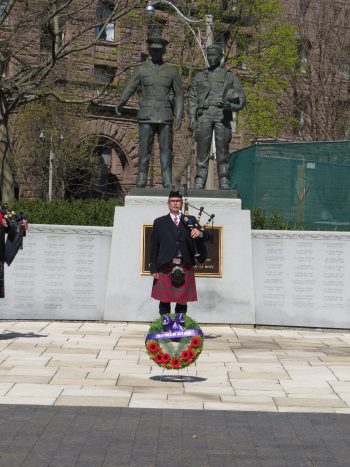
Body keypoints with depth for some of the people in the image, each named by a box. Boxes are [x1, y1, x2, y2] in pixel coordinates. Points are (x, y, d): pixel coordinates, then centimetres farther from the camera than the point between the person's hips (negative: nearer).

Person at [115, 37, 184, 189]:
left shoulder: (171, 71, 8)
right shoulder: (141, 69, 6)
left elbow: (179, 93, 8)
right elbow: (130, 88, 1)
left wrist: (179, 115, -3)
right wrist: (120, 103, -16)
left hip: (165, 117, 1)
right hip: (146, 117, -1)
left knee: (166, 151, 1)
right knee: (144, 150, -2)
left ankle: (168, 183, 4)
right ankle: (141, 183, 1)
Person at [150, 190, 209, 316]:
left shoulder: (191, 221, 11)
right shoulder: (159, 222, 8)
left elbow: (206, 237, 1)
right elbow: (154, 247, 5)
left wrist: (200, 233, -23)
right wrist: (154, 269, -2)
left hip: (185, 269, 1)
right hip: (165, 269, -1)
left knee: (182, 302, 5)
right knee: (164, 301, 2)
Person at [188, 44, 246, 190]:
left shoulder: (230, 76, 14)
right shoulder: (199, 77, 18)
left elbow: (241, 99, 8)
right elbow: (192, 99, 13)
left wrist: (230, 105, -13)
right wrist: (192, 118, -1)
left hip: (222, 116, -1)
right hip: (204, 116, 1)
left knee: (223, 153, -5)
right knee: (202, 152, -4)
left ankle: (224, 185, -5)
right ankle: (199, 185, -2)